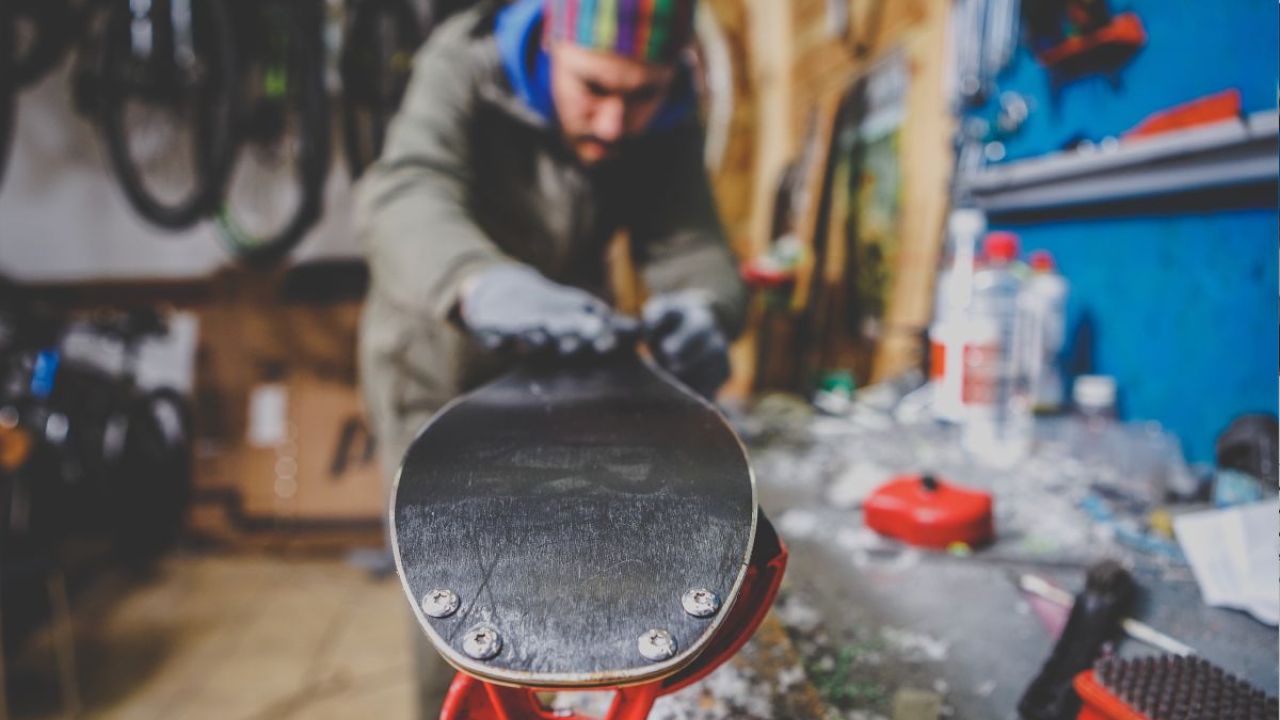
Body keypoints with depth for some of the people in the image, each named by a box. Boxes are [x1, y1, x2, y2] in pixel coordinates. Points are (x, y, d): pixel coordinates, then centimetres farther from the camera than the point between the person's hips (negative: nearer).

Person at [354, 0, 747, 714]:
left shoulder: (667, 121, -15)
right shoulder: (465, 66, -26)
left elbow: (690, 247, -26)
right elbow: (406, 194, -44)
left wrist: (701, 311, -50)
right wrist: (480, 285, -67)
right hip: (439, 362, -3)